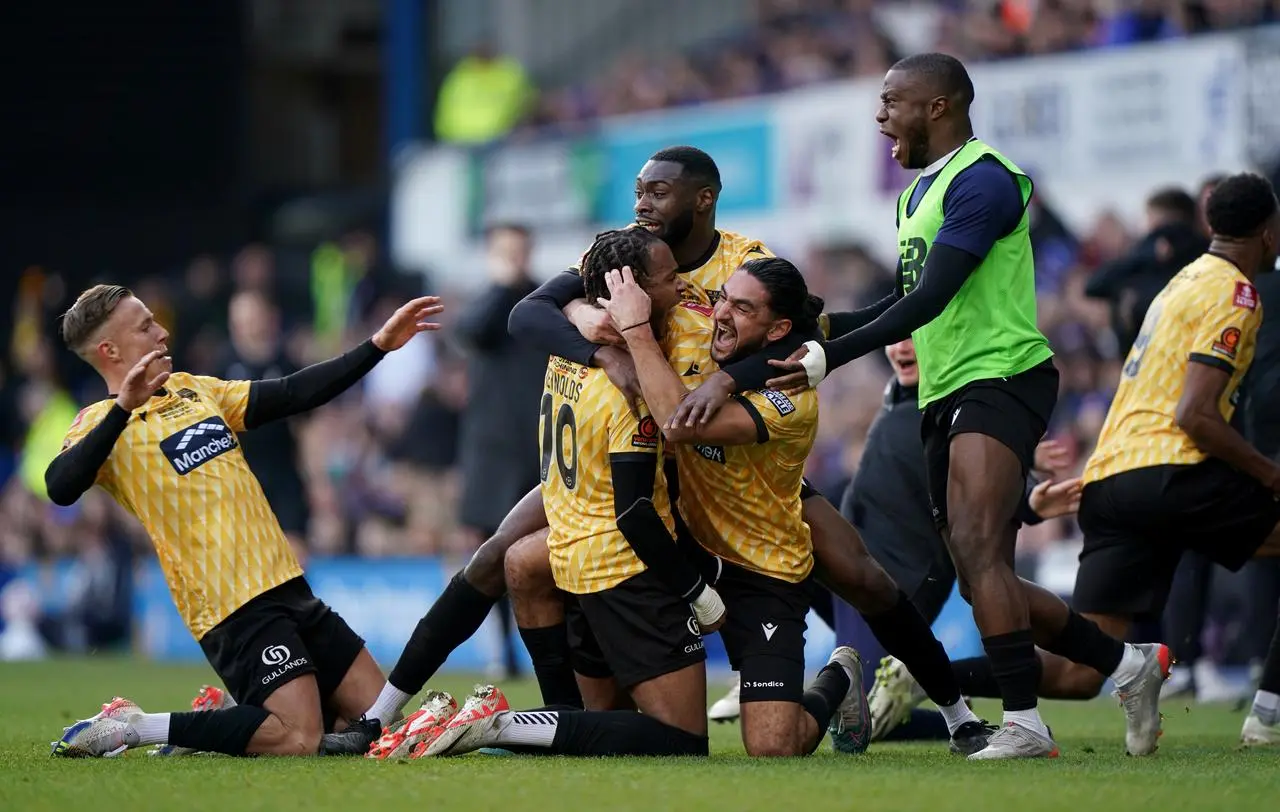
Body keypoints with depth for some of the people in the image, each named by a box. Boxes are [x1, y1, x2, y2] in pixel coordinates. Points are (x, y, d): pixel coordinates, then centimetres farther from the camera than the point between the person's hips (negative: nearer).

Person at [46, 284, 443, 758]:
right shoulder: (104, 424, -7)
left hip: (287, 588, 8)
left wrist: (379, 345, 17)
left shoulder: (192, 390, 17)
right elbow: (60, 488, -27)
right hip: (233, 607, -8)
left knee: (375, 715, 8)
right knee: (299, 740, -20)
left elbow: (293, 394, 21)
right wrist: (123, 410, -35)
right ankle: (130, 727, -7)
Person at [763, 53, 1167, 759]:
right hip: (947, 397, 10)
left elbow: (930, 299, -21)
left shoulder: (982, 180, -12)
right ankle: (1129, 664, 20)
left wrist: (830, 356, -23)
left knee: (977, 553, -23)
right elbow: (905, 302, 30)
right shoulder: (918, 193, 20)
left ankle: (1023, 722, -24)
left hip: (1001, 377, -10)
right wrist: (819, 330, 17)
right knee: (985, 582, 8)